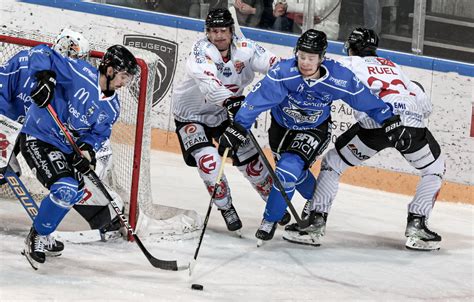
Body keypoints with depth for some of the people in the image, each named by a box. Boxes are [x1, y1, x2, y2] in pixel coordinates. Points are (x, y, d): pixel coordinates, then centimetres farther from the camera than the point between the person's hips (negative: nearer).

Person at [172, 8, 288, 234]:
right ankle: (226, 209, -1)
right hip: (192, 114, -4)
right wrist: (229, 100, -62)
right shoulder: (201, 50, -28)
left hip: (226, 113, 4)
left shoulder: (244, 48, -15)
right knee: (208, 161, -21)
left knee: (250, 159, 8)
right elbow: (207, 82, -46)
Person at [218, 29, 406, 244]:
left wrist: (389, 120, -5)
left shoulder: (340, 79, -28)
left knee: (289, 169, -20)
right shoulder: (283, 72, -32)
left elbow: (366, 99, -13)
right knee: (295, 171, 15)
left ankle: (270, 220, -1)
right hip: (281, 125, 2)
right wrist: (236, 129, -39)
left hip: (314, 130, -2)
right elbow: (257, 98, -34)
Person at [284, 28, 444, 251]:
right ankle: (417, 226, 17)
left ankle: (316, 223, 7)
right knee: (434, 170, 28)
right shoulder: (394, 67, 34)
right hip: (413, 124, 3)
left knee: (332, 163, 16)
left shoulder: (351, 63, 23)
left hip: (376, 124, -3)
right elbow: (425, 105, 30)